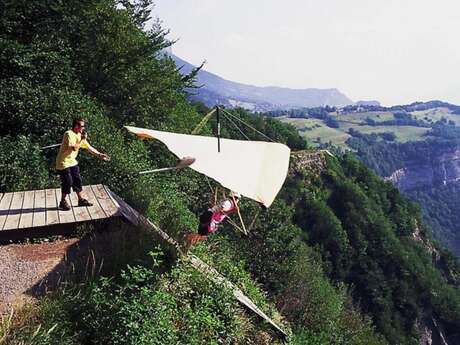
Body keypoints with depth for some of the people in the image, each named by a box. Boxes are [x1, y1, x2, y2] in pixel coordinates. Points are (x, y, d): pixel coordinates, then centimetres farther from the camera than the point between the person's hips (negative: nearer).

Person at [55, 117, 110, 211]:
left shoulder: (80, 135, 5)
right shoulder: (69, 134, -20)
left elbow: (88, 147, 10)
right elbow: (74, 148, -30)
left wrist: (99, 154, 5)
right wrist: (82, 139, -20)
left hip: (72, 162, 8)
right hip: (63, 163, -8)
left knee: (77, 180, 9)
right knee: (68, 182, -5)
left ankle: (81, 200, 21)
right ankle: (63, 202, 10)